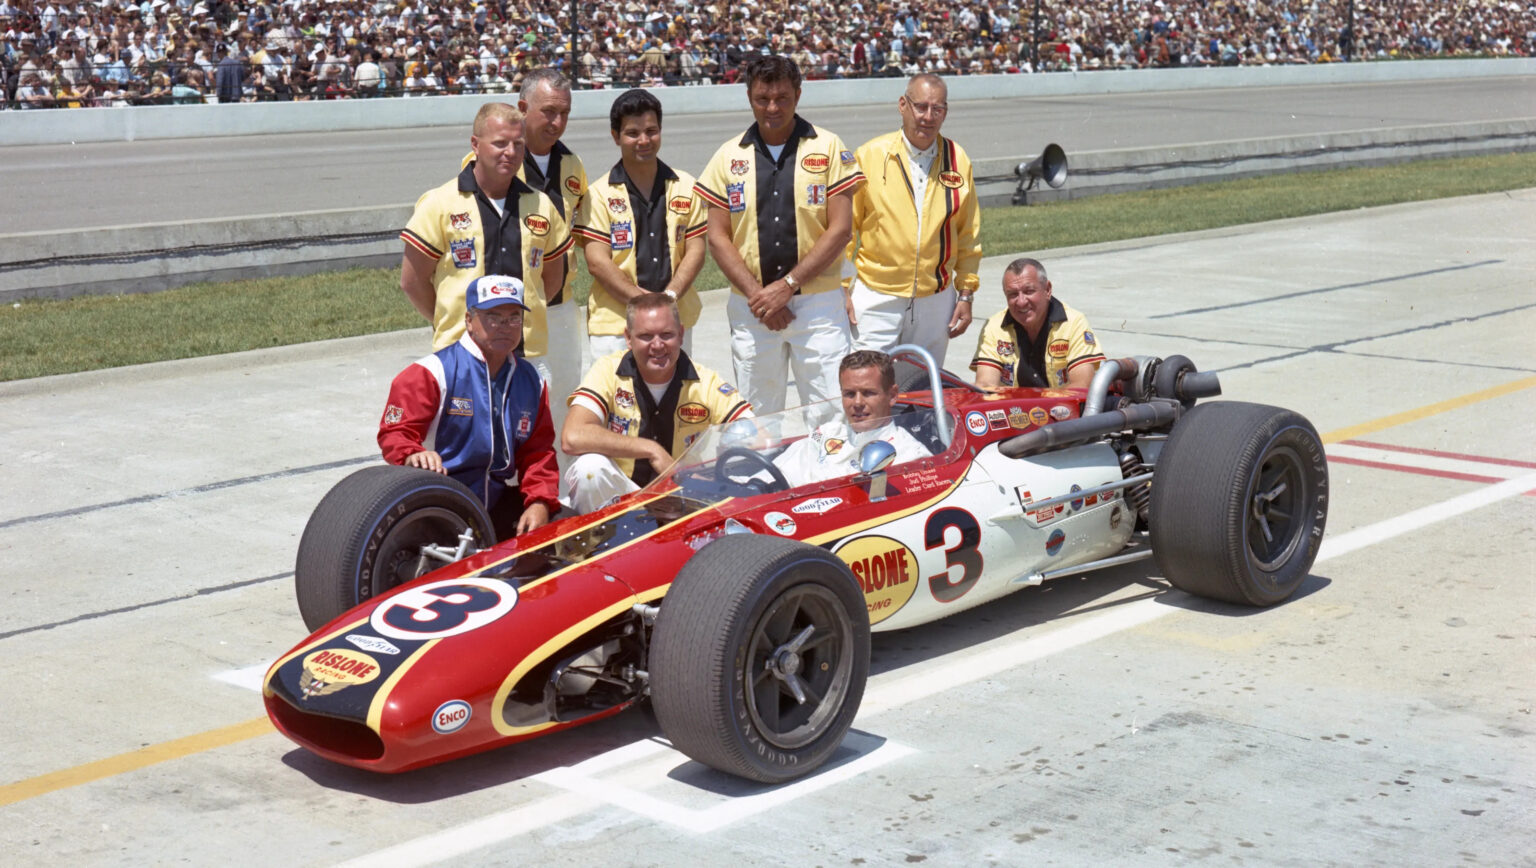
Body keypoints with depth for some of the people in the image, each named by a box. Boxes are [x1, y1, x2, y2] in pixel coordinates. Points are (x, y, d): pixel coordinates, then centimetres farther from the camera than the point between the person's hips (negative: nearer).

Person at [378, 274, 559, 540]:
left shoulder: (531, 382, 14)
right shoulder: (432, 372, -5)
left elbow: (537, 451, 14)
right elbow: (395, 432, -10)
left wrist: (540, 502, -3)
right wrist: (413, 455, -34)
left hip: (495, 501, 6)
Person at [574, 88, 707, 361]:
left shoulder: (686, 187, 9)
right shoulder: (599, 194, -1)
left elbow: (695, 251, 5)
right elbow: (597, 262, -8)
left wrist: (670, 296, -12)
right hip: (614, 325, -3)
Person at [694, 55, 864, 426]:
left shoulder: (829, 149, 1)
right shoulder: (729, 157, 7)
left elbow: (839, 230, -4)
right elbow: (718, 238, 5)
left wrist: (787, 285, -11)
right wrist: (756, 294, -9)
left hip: (818, 302, -2)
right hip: (751, 307, 2)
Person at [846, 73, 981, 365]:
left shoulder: (957, 160, 5)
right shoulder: (869, 156, -2)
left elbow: (968, 235, 11)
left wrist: (966, 295, 9)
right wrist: (842, 291, -3)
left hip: (936, 300, 3)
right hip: (876, 298, -3)